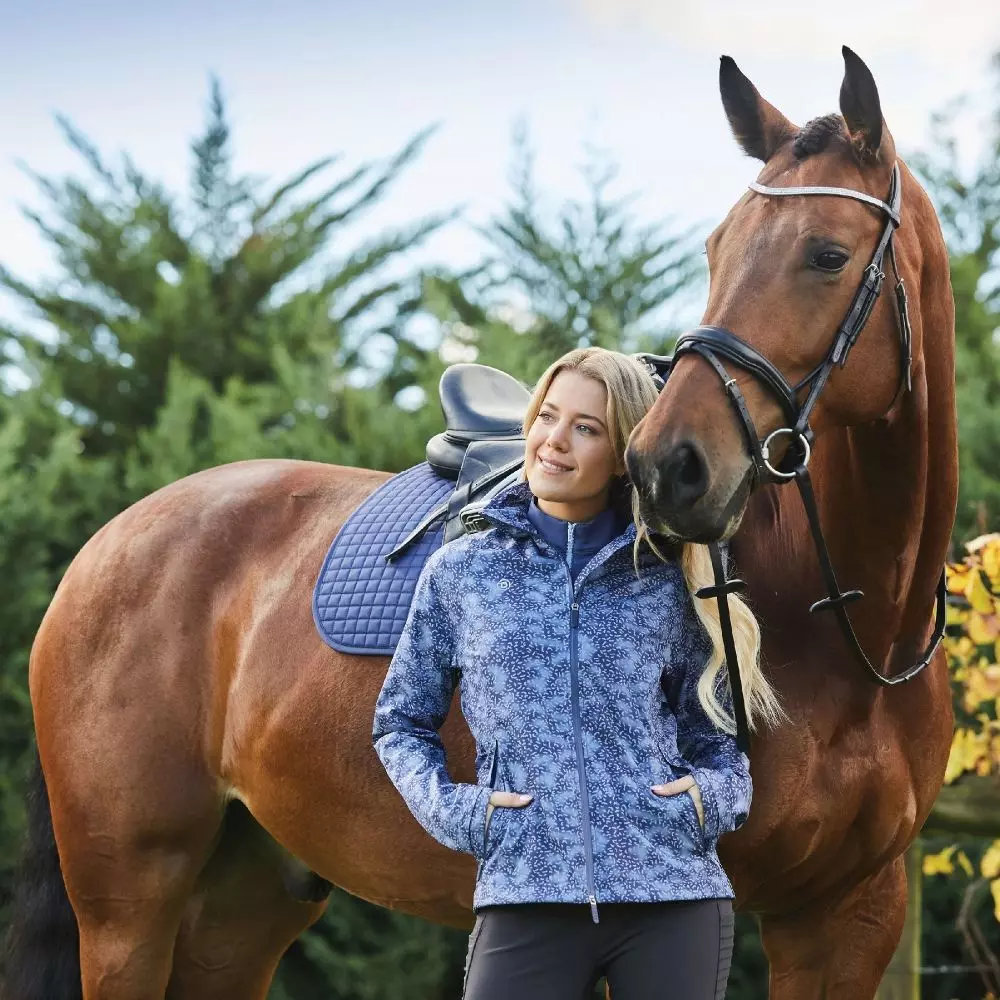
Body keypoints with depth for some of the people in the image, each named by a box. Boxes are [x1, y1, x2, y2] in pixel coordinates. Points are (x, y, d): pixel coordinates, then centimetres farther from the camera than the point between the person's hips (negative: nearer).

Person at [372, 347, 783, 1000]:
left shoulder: (669, 584, 8)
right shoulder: (461, 573, 7)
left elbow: (716, 738, 17)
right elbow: (402, 724, 15)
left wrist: (715, 797, -4)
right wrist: (451, 809, -1)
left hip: (673, 896, 1)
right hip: (527, 896, -1)